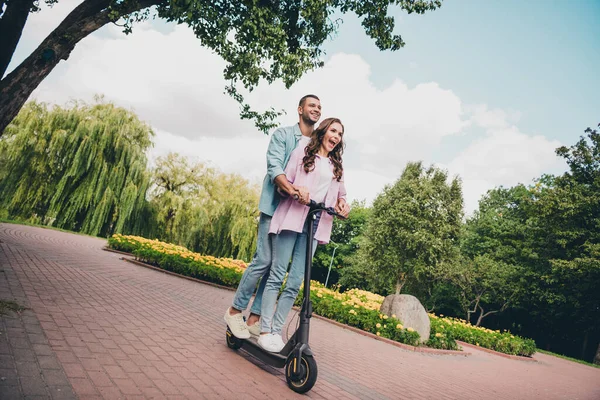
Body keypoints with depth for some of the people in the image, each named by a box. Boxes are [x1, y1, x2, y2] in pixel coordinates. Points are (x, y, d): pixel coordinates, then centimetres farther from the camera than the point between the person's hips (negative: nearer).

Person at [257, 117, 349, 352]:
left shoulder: (337, 167, 22)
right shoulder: (302, 153, 9)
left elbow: (341, 195, 24)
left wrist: (343, 206, 2)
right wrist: (295, 190, -19)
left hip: (316, 225, 4)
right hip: (292, 219, -4)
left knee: (295, 282, 0)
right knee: (277, 274, -5)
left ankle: (276, 331, 7)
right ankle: (265, 331, 0)